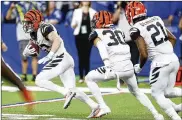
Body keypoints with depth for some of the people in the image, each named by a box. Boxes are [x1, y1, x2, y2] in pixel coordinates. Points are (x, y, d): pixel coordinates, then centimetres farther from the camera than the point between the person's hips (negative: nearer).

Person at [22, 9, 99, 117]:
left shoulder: (45, 28, -11)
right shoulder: (34, 33, 17)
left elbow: (57, 40, -25)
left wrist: (49, 56, -29)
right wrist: (27, 52, -1)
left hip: (61, 59, -10)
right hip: (66, 60, 10)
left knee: (39, 80, -10)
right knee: (73, 90, 7)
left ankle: (67, 93, -18)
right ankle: (95, 106, 4)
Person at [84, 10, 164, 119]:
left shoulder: (96, 34, 7)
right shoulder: (119, 31, 24)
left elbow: (101, 47, -11)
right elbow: (125, 48, 18)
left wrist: (107, 66, -22)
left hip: (115, 68, -5)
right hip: (129, 67, 5)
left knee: (89, 79, 15)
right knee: (136, 91, 29)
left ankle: (103, 107, 5)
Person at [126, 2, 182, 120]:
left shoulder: (136, 29, -9)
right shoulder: (156, 19, 11)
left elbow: (144, 54, -12)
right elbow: (172, 38, 15)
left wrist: (139, 67, 5)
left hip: (160, 61, -7)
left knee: (157, 94, 8)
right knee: (167, 91, 21)